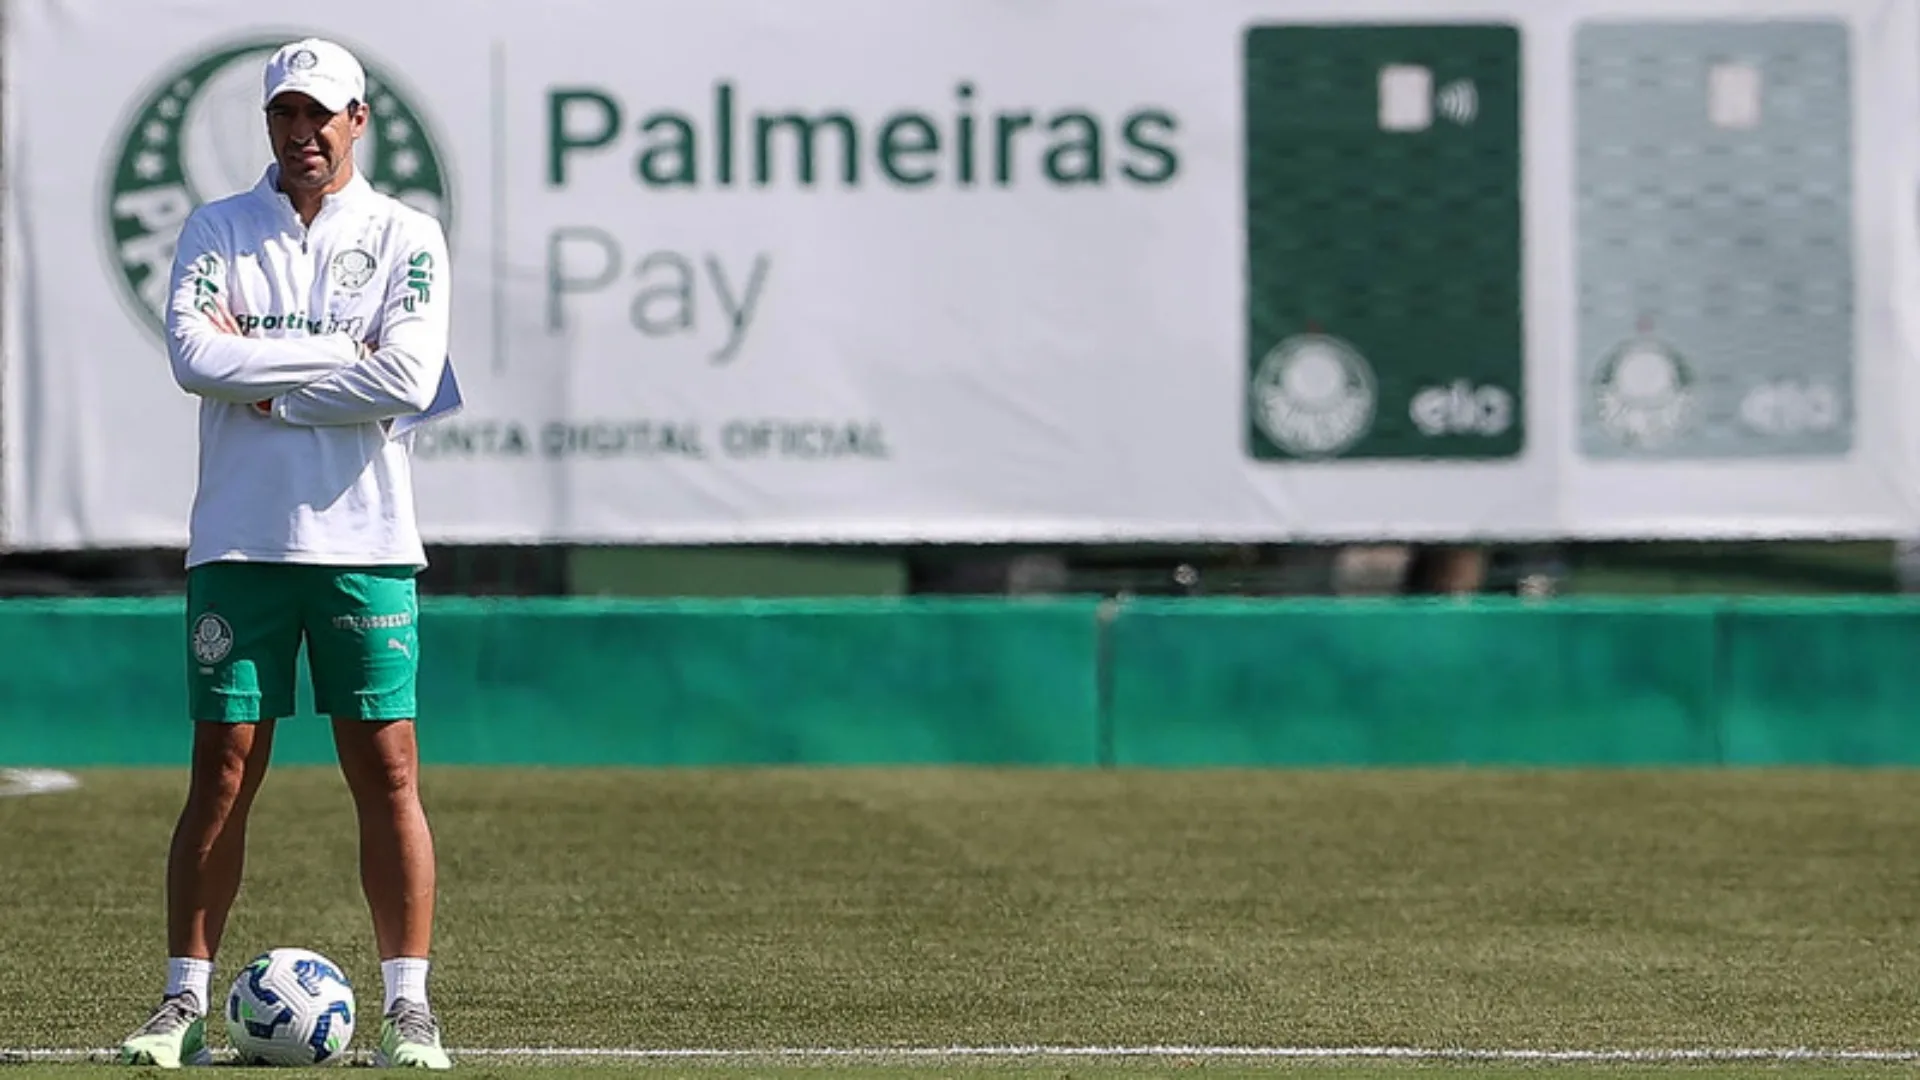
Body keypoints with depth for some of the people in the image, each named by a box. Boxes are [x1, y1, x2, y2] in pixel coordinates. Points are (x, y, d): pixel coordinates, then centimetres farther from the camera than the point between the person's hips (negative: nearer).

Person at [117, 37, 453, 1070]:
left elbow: (409, 380, -11)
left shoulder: (406, 237, 4)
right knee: (222, 772, 0)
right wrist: (340, 357, -11)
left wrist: (264, 382, -8)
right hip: (239, 544, 1)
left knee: (387, 773, -3)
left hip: (364, 544, -1)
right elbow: (194, 355, -10)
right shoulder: (216, 229, 7)